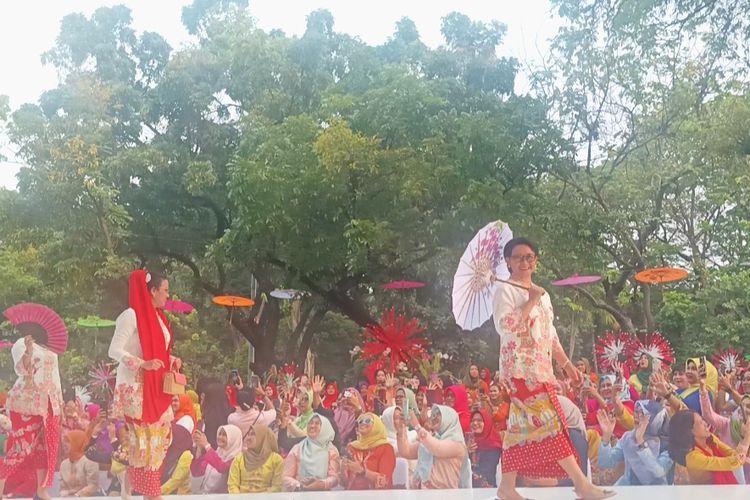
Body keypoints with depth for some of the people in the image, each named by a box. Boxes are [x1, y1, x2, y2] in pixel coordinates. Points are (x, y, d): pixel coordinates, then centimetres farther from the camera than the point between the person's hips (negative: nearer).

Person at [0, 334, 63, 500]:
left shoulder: (51, 354, 19)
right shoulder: (21, 344, -1)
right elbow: (20, 369, -15)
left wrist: (60, 403, 16)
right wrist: (28, 350, -30)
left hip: (48, 404, 7)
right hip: (26, 402, -7)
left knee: (46, 447, 5)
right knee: (21, 445, -10)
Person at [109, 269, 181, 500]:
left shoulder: (158, 317, 12)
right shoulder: (131, 315, -13)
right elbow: (114, 350, -17)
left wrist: (171, 360, 2)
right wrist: (143, 364, -25)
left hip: (156, 387, 8)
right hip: (135, 386, -8)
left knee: (161, 434, 8)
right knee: (142, 435, -7)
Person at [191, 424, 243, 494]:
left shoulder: (236, 458, -6)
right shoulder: (215, 454, 11)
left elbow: (222, 468, -24)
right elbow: (196, 472, 5)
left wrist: (206, 446, -21)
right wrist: (199, 448, -6)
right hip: (205, 495, 4)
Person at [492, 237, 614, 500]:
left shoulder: (542, 294, 20)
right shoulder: (505, 290, -4)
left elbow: (550, 335, 22)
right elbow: (504, 326, -19)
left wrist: (567, 364, 17)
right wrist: (531, 301, -14)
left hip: (540, 367, 8)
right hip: (520, 366, -8)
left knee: (522, 424, 6)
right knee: (548, 420, -11)